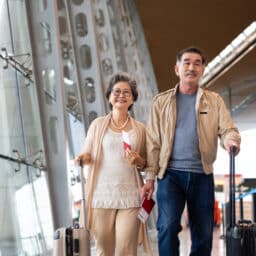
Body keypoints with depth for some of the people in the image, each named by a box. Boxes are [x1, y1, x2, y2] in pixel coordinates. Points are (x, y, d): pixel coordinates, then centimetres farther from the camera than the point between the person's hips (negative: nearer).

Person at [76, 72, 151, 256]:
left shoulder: (140, 129, 9)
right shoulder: (98, 125, 7)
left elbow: (146, 164, 16)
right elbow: (87, 154, 11)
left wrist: (139, 161, -6)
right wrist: (83, 158, -12)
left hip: (130, 197, 0)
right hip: (102, 195, 0)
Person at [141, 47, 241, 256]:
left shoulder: (214, 100, 10)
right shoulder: (161, 102, 8)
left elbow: (227, 129, 0)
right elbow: (153, 142, 5)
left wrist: (231, 140, -25)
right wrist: (150, 177, -1)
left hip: (202, 175, 2)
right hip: (170, 173, -1)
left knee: (203, 234, 5)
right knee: (168, 226, -19)